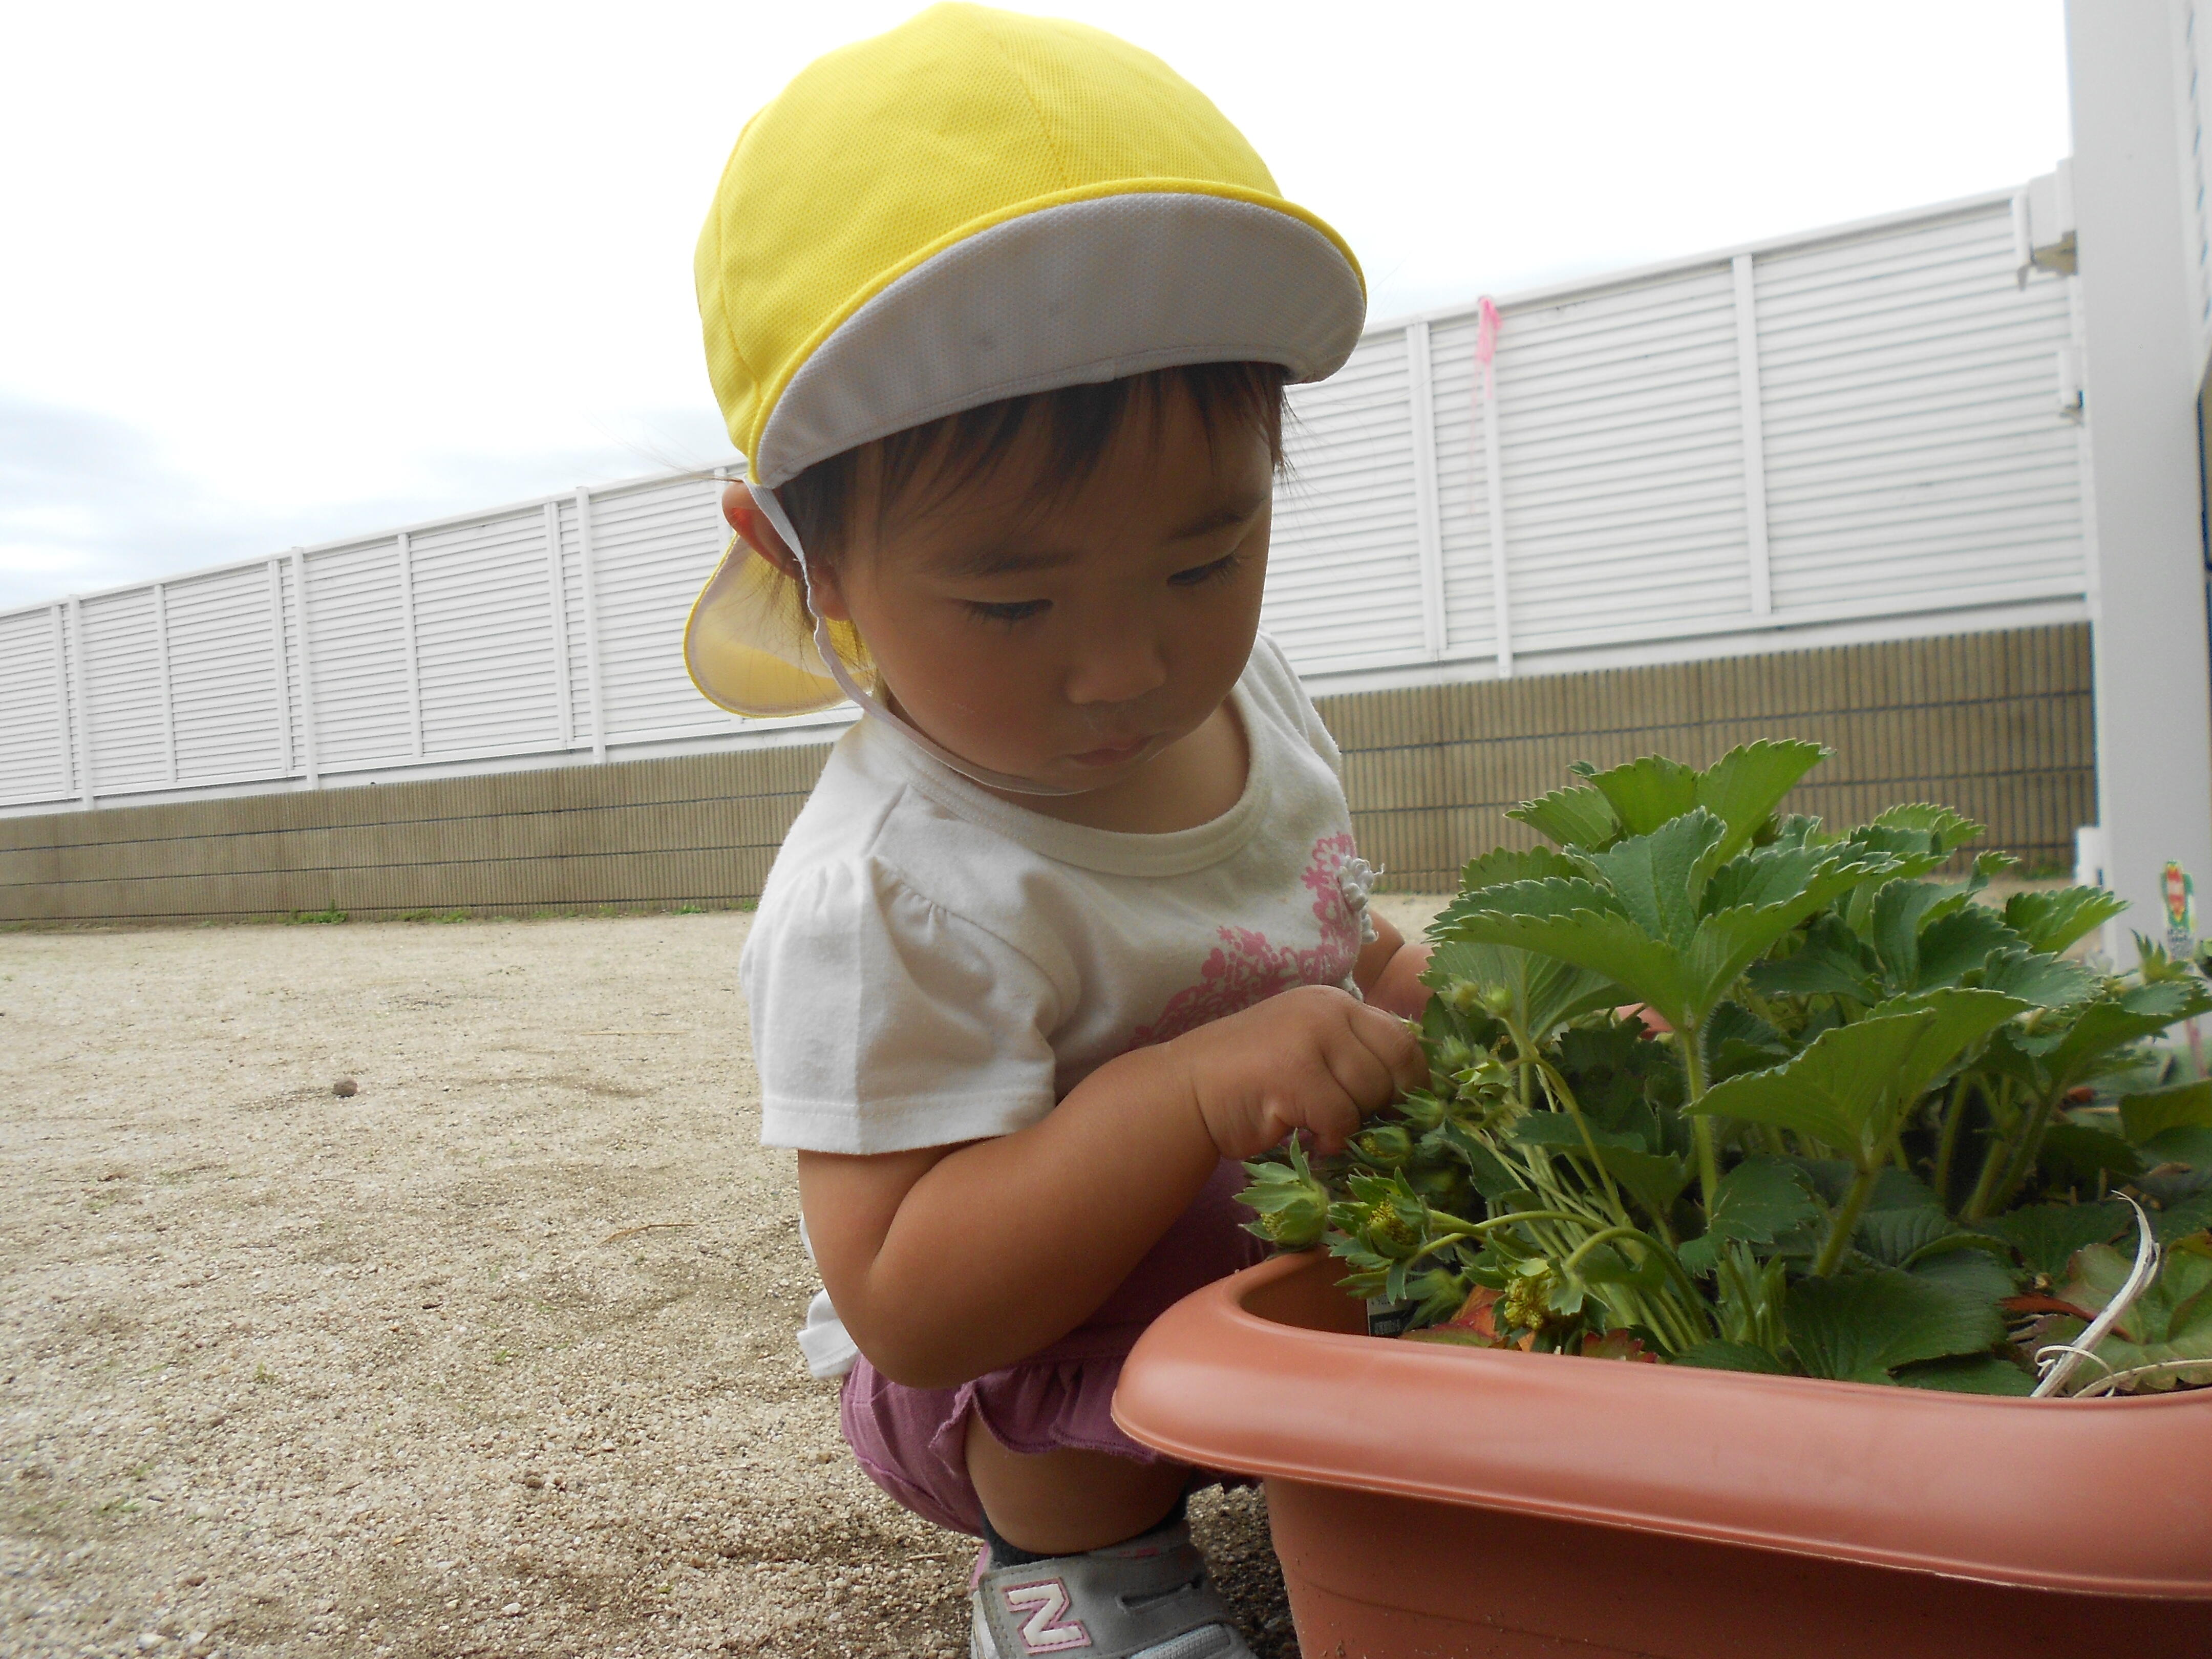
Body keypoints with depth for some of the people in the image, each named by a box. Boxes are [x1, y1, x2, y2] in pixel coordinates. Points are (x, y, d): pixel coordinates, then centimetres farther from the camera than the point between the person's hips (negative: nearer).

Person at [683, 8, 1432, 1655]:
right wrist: (1193, 1089, -42)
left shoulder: (1249, 691, -8)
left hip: (1283, 1239, 8)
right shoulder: (896, 899, -34)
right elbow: (904, 1306, -34)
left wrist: (1412, 998, -10)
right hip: (1015, 1375, -7)